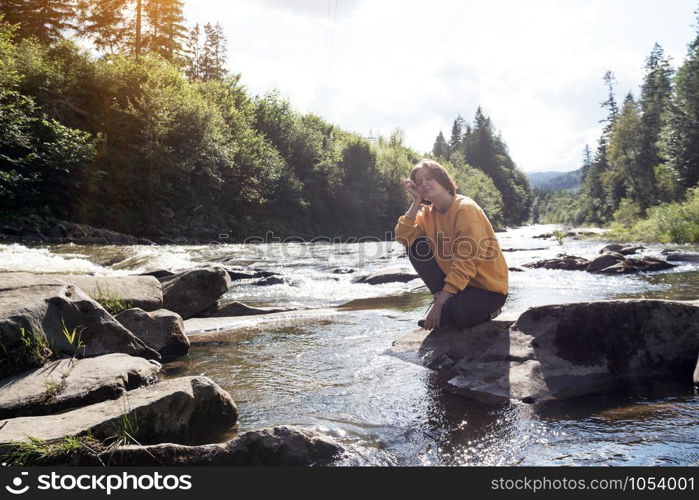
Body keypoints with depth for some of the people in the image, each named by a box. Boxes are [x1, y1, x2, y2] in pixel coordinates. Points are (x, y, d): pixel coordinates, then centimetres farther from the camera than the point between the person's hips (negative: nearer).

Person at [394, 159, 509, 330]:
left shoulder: (465, 208, -20)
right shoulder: (429, 212, 3)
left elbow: (466, 264, -25)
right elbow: (403, 237, -12)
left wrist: (439, 304, -25)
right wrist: (416, 201, -14)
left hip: (489, 286, -6)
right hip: (457, 280, 7)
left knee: (451, 313, -34)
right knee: (416, 246, -8)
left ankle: (486, 309, 1)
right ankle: (444, 299, -1)